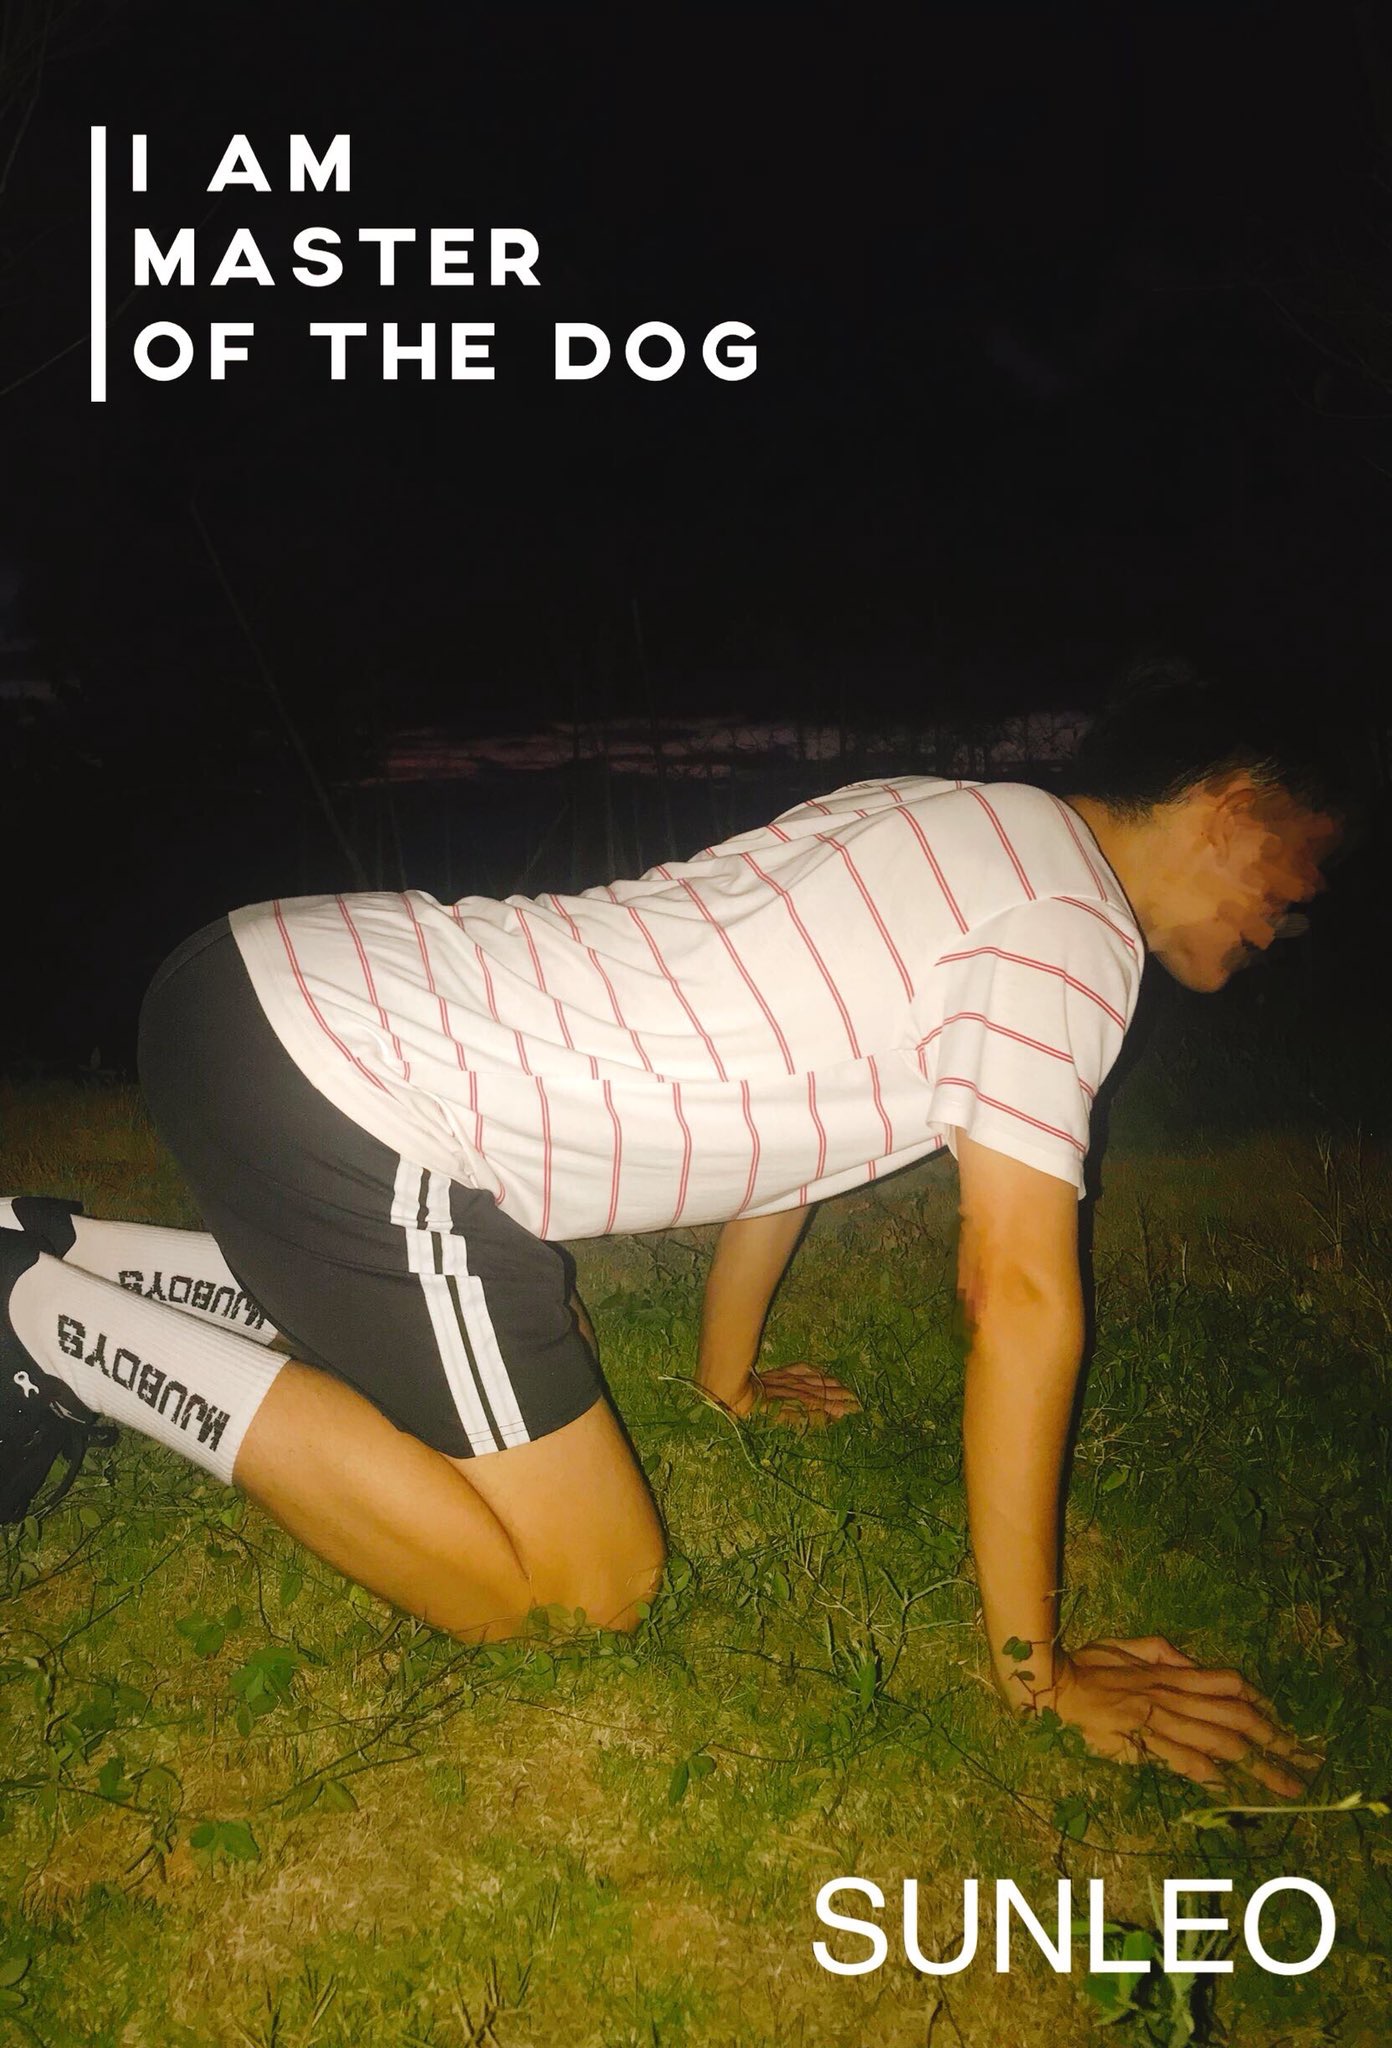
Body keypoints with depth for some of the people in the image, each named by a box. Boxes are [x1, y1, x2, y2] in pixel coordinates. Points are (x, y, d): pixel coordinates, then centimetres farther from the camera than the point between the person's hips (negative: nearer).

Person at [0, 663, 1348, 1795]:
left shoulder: (954, 840, 19)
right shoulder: (1070, 920, -9)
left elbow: (773, 1096, 27)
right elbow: (1020, 1295, -13)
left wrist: (727, 1376, 36)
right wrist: (1034, 1671, -2)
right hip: (349, 1089, -10)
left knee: (540, 1359, 29)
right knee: (587, 1582, 1)